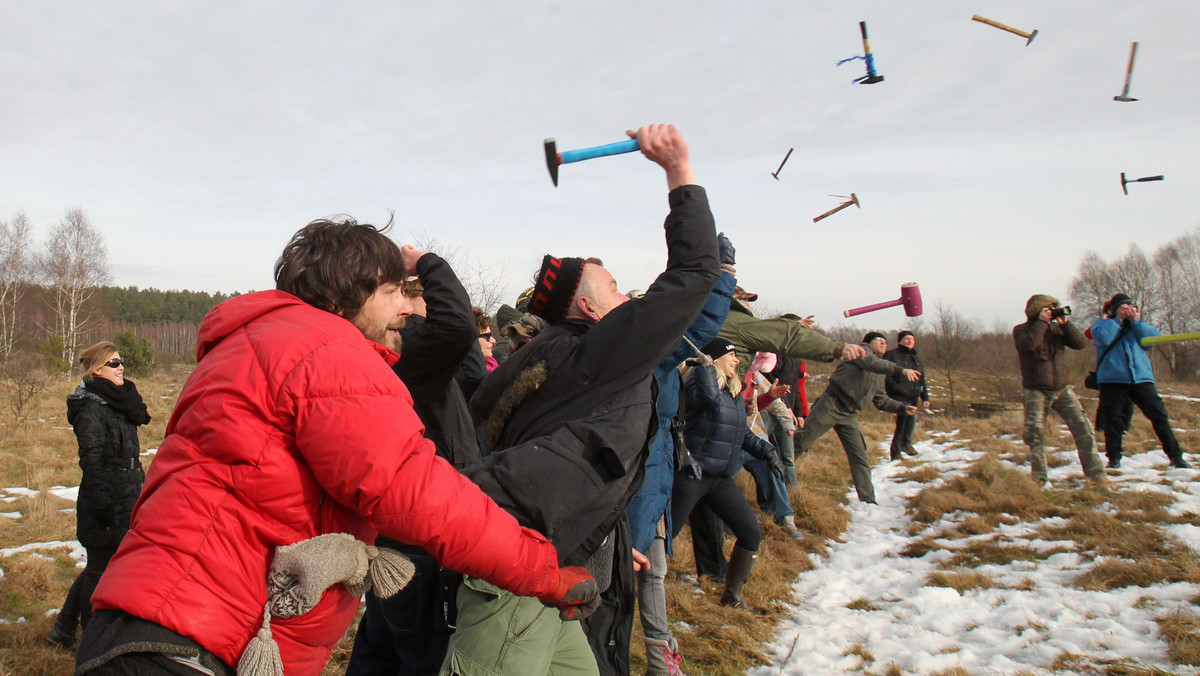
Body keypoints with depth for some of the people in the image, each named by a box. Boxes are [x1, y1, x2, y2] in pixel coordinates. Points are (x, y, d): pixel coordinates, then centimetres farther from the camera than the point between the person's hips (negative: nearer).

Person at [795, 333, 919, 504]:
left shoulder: (880, 376, 24)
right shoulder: (862, 350, 2)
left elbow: (882, 401, 28)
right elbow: (871, 363, -20)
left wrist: (902, 407, 13)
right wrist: (901, 370, -26)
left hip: (849, 416, 8)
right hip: (830, 405, -8)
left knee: (860, 459, 2)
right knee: (800, 443, -9)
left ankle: (868, 501, 6)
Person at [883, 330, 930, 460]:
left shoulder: (916, 358, 22)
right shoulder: (891, 355, 0)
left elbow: (922, 380, 24)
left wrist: (925, 397, 15)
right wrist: (897, 388, -21)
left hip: (913, 398, 7)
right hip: (899, 396, -7)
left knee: (901, 424, 6)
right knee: (910, 414, -26)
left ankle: (895, 454, 14)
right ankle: (906, 443, -12)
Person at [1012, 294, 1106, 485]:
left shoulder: (1057, 328, 12)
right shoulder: (1021, 330, 0)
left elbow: (1081, 344, 2)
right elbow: (1029, 343, -23)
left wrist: (1065, 323, -7)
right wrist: (1042, 322, -15)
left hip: (1063, 389, 3)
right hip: (1036, 391, -3)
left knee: (1083, 429, -7)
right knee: (1035, 435, -2)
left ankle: (1095, 474, -4)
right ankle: (1039, 476, 11)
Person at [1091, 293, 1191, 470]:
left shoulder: (1138, 326, 20)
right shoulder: (1102, 323, 9)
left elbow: (1155, 337, 1)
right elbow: (1103, 337, -14)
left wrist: (1135, 321, -4)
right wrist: (1118, 319, -6)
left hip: (1141, 378, 3)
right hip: (1112, 380, -3)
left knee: (1159, 416, -1)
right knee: (1112, 420, 0)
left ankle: (1175, 457, 4)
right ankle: (1114, 459, 11)